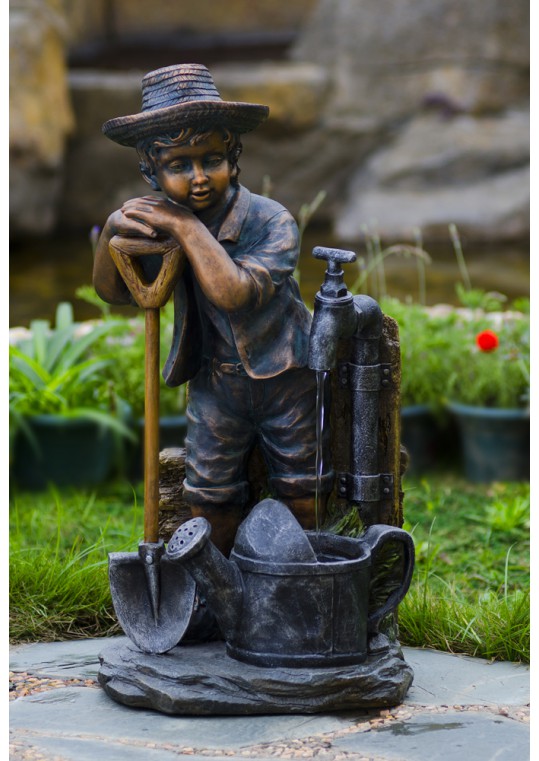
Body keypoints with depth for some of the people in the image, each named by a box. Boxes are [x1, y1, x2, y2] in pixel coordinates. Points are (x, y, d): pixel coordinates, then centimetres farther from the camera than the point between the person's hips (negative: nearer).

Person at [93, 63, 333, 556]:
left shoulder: (270, 221, -23)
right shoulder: (161, 222, -8)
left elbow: (234, 291, -39)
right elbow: (114, 291, 0)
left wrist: (189, 228, -36)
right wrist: (114, 231, -19)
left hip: (285, 379, -3)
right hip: (216, 381, 4)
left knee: (303, 497, 10)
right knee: (209, 498, 12)